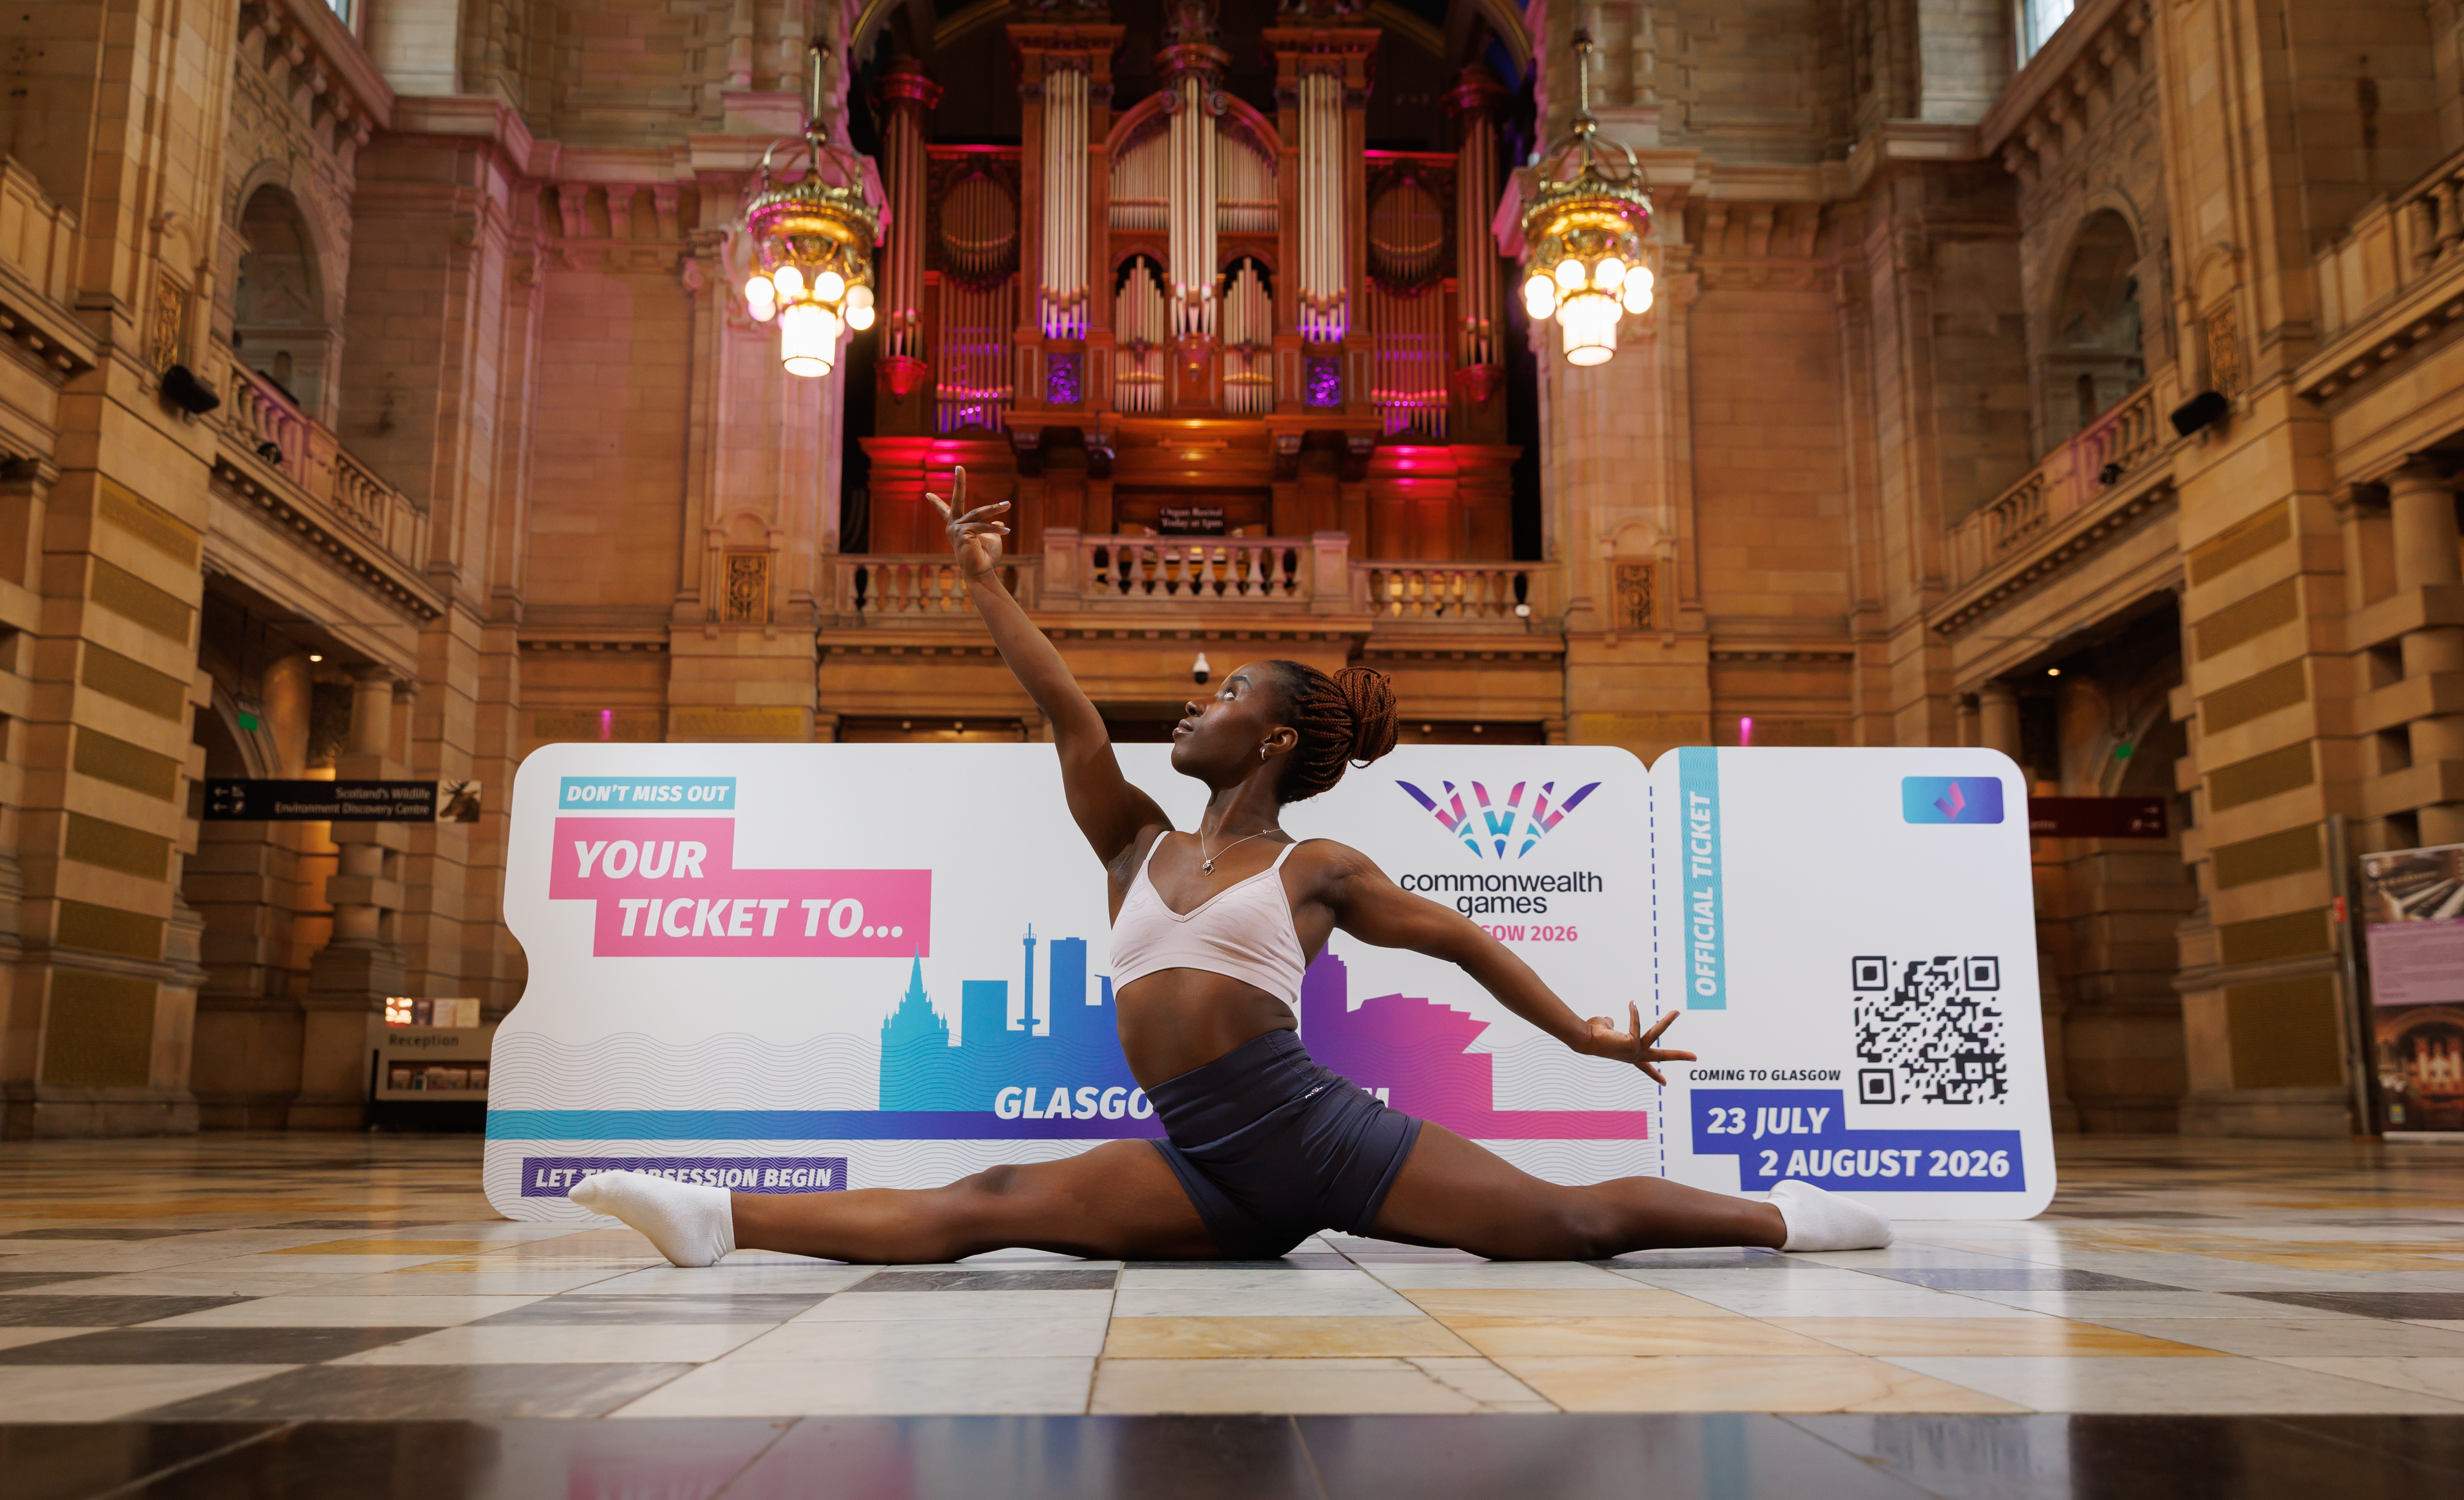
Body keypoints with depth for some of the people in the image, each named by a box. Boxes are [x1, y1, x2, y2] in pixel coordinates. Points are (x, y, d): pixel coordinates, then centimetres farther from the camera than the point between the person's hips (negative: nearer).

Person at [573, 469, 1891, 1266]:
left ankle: (1784, 1218, 16)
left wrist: (1581, 1035, 19)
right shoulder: (1139, 846, 16)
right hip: (1198, 1166, 3)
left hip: (1314, 1126, -2)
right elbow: (1064, 708, 11)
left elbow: (1457, 937, 14)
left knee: (1574, 1225, -4)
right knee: (984, 1208, -15)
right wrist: (984, 580, 9)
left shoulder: (1316, 868, 6)